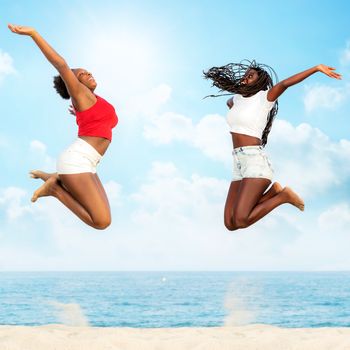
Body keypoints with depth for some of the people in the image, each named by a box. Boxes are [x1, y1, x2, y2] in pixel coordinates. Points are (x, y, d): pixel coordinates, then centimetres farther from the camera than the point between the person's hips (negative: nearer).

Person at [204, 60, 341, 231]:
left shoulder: (264, 97, 0)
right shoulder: (238, 98, 20)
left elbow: (284, 83, -20)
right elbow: (229, 102, 46)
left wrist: (317, 68, -29)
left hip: (255, 159, -8)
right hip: (238, 163, 8)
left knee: (240, 220, -22)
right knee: (230, 223, -4)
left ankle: (283, 196, 1)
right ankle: (273, 191, 12)